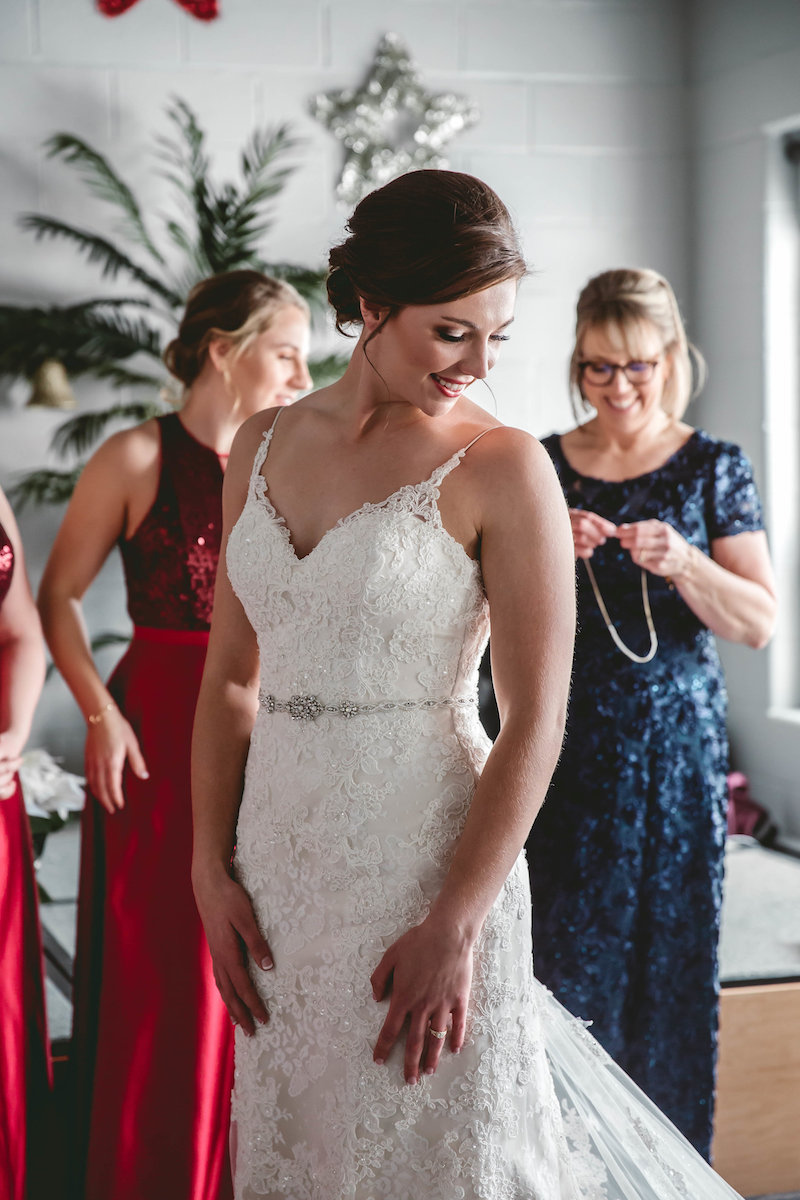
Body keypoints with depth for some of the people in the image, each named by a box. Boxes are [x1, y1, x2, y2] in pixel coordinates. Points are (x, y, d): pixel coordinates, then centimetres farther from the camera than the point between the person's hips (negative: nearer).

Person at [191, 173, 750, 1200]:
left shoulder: (501, 468, -10)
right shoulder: (264, 446, 5)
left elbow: (535, 724, -12)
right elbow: (231, 675, 8)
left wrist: (455, 928, -15)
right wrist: (212, 871, 1)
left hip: (429, 859, -5)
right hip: (279, 857, 5)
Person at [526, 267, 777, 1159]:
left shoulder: (715, 469, 2)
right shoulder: (540, 468, 5)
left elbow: (759, 623, -3)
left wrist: (681, 563, -19)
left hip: (674, 751, 0)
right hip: (562, 750, 1)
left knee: (669, 949, 4)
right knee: (564, 955, 0)